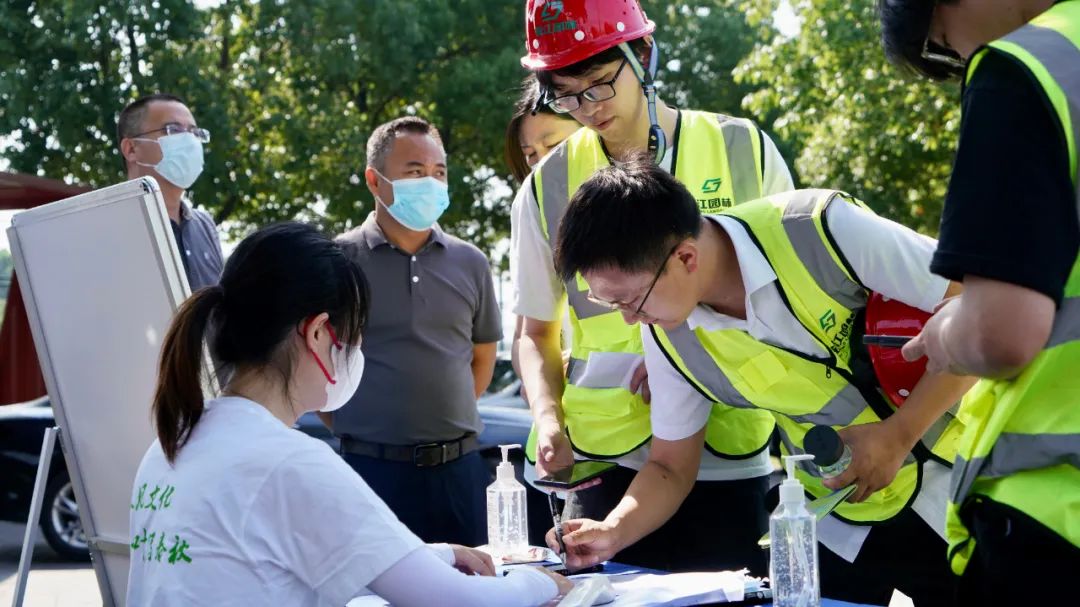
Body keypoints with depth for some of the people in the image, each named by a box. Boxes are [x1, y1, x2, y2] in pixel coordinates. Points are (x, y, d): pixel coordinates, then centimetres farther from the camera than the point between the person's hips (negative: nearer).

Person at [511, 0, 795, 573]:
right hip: (609, 468, 1)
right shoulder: (548, 188, 4)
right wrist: (548, 417, -5)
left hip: (734, 468, 0)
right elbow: (537, 332, 14)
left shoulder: (743, 150, 2)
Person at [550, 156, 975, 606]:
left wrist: (898, 434, -26)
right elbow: (670, 468, 2)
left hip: (949, 485, -3)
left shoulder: (820, 230, -27)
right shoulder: (669, 338, -11)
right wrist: (612, 531, -16)